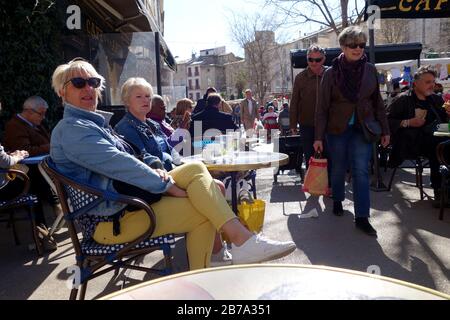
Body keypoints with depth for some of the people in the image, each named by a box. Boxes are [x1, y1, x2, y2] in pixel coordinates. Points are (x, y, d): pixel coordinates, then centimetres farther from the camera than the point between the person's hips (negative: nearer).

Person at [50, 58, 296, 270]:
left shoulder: (91, 124, 21)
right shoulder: (72, 129, -12)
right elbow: (119, 164, -21)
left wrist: (153, 173, -5)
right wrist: (170, 186, -17)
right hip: (113, 218, -9)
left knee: (195, 169, -9)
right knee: (203, 211, -20)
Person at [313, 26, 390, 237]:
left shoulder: (370, 70, 3)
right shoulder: (331, 73, -4)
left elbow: (378, 102, 9)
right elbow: (322, 107, -5)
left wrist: (384, 130, 6)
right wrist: (319, 136, -9)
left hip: (363, 128, 1)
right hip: (337, 129, -1)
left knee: (361, 171, -3)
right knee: (338, 168, 11)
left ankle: (362, 217, 2)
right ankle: (337, 200, 36)